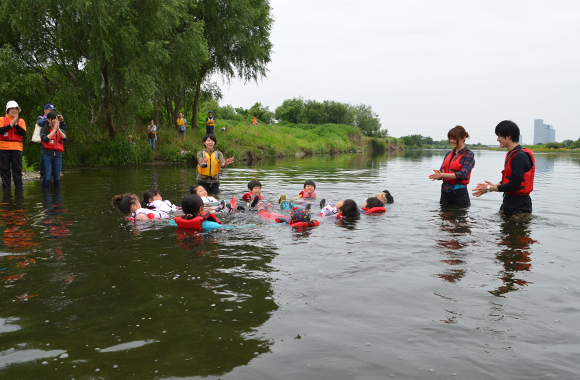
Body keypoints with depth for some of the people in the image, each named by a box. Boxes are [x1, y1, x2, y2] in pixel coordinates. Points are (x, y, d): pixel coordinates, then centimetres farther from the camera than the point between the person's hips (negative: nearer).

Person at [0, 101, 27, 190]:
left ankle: (19, 187, 7)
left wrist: (16, 124, -12)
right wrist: (11, 125, -11)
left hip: (17, 148, 1)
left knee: (17, 169, 1)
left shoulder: (21, 121, 12)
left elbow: (23, 133, -2)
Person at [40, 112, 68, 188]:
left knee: (57, 178, 4)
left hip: (58, 155, 3)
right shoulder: (44, 130, 6)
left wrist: (58, 129, -12)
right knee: (47, 177, -7)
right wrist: (54, 130, -9)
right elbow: (45, 139, -13)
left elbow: (65, 139, -2)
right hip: (47, 154, -3)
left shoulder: (61, 130, 16)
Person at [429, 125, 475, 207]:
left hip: (459, 193, -6)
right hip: (445, 191, 6)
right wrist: (438, 174, -17)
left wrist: (442, 175, -22)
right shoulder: (448, 154, 15)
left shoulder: (469, 154, -4)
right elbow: (442, 171, 9)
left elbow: (463, 174, -17)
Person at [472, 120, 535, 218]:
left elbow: (514, 185, -21)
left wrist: (490, 189, -12)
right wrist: (493, 185, 3)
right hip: (508, 202, 9)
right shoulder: (510, 154, 12)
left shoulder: (520, 156, -19)